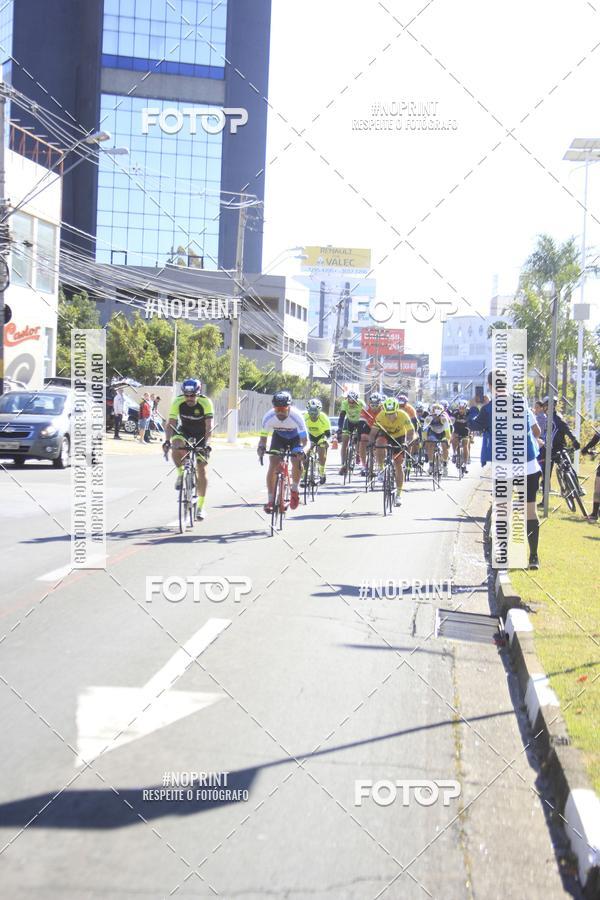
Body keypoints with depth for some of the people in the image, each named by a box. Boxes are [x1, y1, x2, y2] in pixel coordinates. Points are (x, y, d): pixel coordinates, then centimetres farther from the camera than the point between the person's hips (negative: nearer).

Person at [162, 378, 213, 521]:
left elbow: (209, 426, -33)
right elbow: (171, 423, -25)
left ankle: (201, 506, 1)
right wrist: (167, 441, -40)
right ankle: (181, 473, -6)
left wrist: (206, 443, -46)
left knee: (201, 469, -8)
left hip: (201, 434, -1)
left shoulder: (206, 403, -28)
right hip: (184, 431, 1)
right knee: (176, 446, -34)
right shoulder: (177, 402, -23)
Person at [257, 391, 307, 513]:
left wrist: (300, 449, -50)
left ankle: (294, 490, 2)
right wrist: (261, 448, -38)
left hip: (295, 437, -2)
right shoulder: (268, 417, -30)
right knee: (273, 466, -14)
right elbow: (263, 436, -18)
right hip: (279, 437, 2)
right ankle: (270, 500, -6)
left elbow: (304, 439, -31)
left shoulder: (296, 416, -36)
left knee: (297, 462, -25)